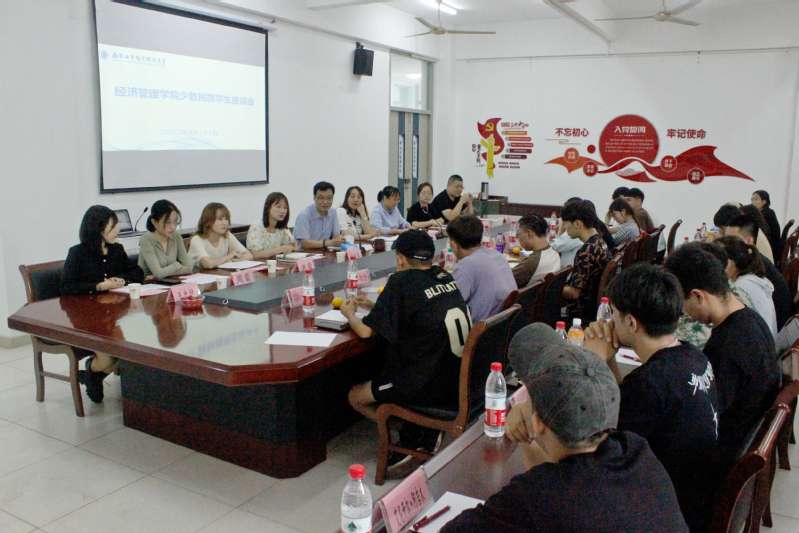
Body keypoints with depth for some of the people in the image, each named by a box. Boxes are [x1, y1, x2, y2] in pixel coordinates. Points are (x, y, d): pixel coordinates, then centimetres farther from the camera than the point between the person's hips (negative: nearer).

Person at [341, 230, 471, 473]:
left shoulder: (401, 282, -14)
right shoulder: (445, 277, 5)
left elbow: (366, 331, -11)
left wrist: (349, 314, 10)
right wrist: (375, 306, 22)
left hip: (429, 385, -8)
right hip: (458, 379, 8)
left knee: (355, 397, 14)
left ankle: (420, 433, 7)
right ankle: (424, 433, 14)